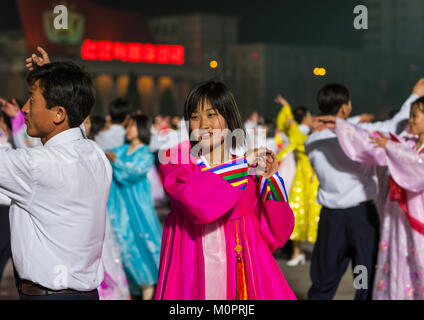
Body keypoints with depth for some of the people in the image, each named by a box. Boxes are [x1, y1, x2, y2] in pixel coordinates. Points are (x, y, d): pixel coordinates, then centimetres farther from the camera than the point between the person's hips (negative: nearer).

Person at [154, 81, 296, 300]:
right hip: (192, 277, -1)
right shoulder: (177, 161, 1)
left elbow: (276, 236, -1)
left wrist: (268, 181, -10)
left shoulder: (252, 166, 4)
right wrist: (242, 171, -11)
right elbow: (198, 203, -20)